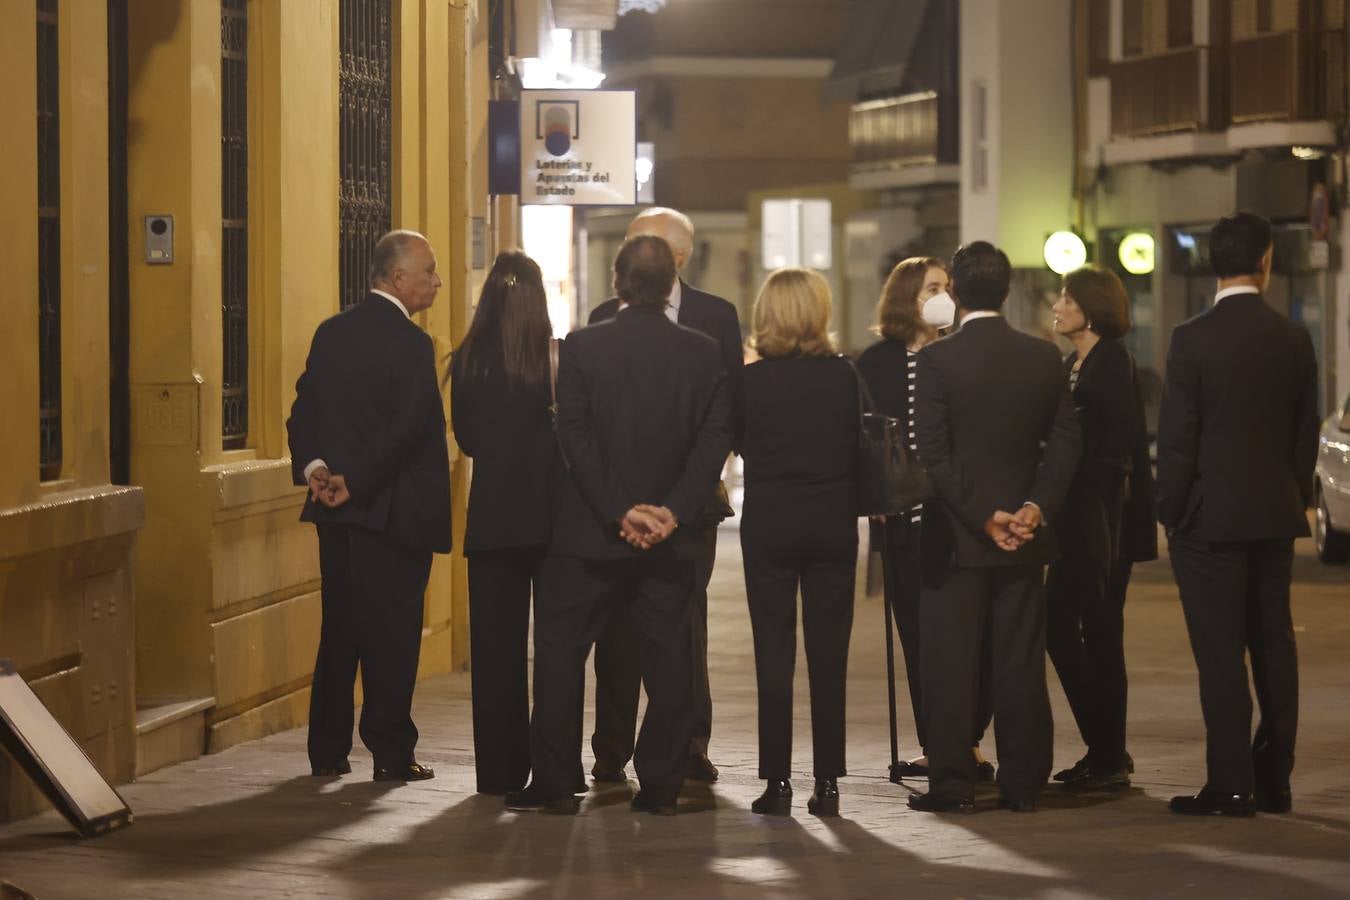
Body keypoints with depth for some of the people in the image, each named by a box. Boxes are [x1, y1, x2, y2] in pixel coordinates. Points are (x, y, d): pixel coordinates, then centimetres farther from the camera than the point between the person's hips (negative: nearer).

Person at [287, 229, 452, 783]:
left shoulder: (331, 334, 9)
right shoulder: (410, 344, -13)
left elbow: (304, 411, 6)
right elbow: (405, 431, -19)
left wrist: (312, 467, -6)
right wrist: (355, 485, -15)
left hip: (336, 509, 7)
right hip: (392, 510, -7)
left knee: (339, 630, 12)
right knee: (393, 633, 0)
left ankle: (327, 751, 14)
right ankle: (390, 753, 2)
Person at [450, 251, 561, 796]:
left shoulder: (469, 361, -4)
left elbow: (467, 438, 7)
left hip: (492, 517, 1)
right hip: (550, 513, -1)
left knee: (496, 648, 7)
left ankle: (500, 769, 7)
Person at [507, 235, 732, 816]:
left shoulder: (582, 347, -6)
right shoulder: (704, 353, 0)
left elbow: (575, 438, -11)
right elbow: (715, 440, -4)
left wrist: (620, 512, -11)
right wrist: (672, 511, -9)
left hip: (590, 535, -2)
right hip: (671, 536, 2)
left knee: (560, 654, 7)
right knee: (668, 662, 7)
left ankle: (553, 783, 6)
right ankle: (660, 786, 6)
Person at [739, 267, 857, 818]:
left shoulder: (753, 380, -9)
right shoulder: (843, 375, -5)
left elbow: (743, 447, 3)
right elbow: (859, 446, 2)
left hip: (769, 524, -1)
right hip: (833, 523, 2)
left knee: (774, 654, 3)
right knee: (829, 654, 6)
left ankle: (778, 782, 1)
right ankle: (827, 782, 5)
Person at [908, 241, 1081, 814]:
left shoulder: (938, 359, -9)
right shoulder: (1044, 358, 3)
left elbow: (934, 454, -14)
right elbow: (1065, 442, 0)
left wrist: (984, 515, -12)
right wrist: (1036, 506, -7)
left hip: (956, 534, -4)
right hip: (1025, 535, 4)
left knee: (951, 663, 2)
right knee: (1020, 662, 8)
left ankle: (952, 783, 2)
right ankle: (1023, 784, 9)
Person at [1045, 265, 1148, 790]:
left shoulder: (1112, 360, -10)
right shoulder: (1071, 364, 17)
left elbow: (1126, 432, -18)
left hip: (1100, 509, -9)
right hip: (1073, 511, 9)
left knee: (1099, 629, -6)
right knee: (1059, 625, 9)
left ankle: (1109, 760, 0)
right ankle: (1103, 750, 16)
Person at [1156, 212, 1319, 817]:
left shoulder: (1193, 339, -12)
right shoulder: (1294, 339, 2)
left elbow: (1176, 437, -11)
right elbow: (1306, 434, 8)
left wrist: (1171, 515, -1)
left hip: (1211, 517, -5)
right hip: (1275, 516, 5)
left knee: (1221, 654, -3)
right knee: (1274, 648, 11)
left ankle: (1230, 786, -4)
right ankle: (1274, 782, 16)